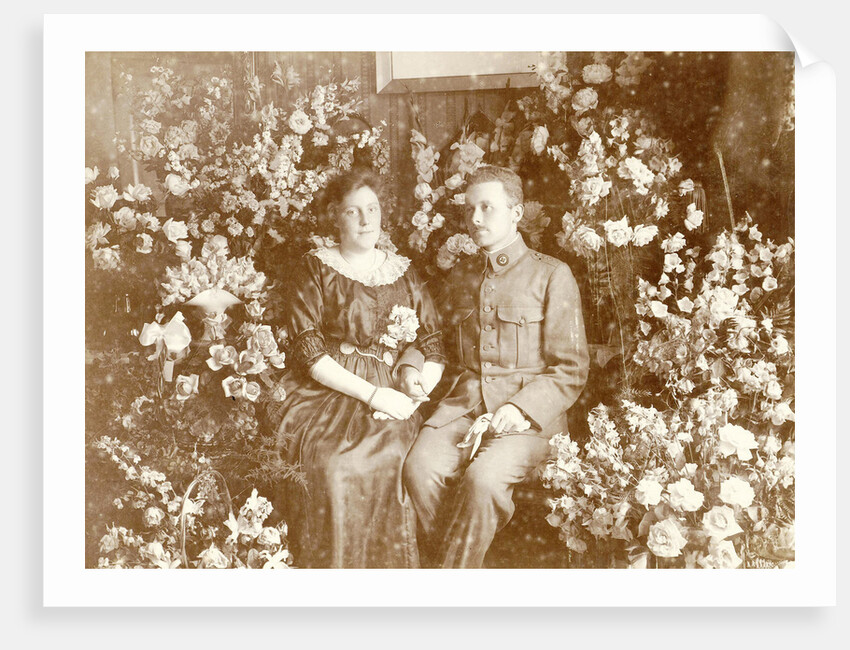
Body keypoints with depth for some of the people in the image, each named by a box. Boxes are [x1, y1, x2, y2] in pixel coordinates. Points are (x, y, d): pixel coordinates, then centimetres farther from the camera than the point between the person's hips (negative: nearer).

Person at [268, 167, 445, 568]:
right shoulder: (314, 270, 6)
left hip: (390, 400, 2)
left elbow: (434, 349, 12)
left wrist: (413, 395, -9)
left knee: (385, 459, -29)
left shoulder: (403, 273, 15)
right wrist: (371, 393, -14)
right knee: (329, 463, -31)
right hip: (327, 394, -2)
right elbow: (307, 351, -5)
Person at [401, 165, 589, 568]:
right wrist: (412, 364, 7)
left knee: (483, 477, -32)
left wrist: (521, 408, -15)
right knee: (420, 467, -26)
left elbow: (570, 371, -1)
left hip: (529, 414, -4)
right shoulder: (461, 276, 18)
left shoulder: (551, 276, 2)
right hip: (463, 403, 4)